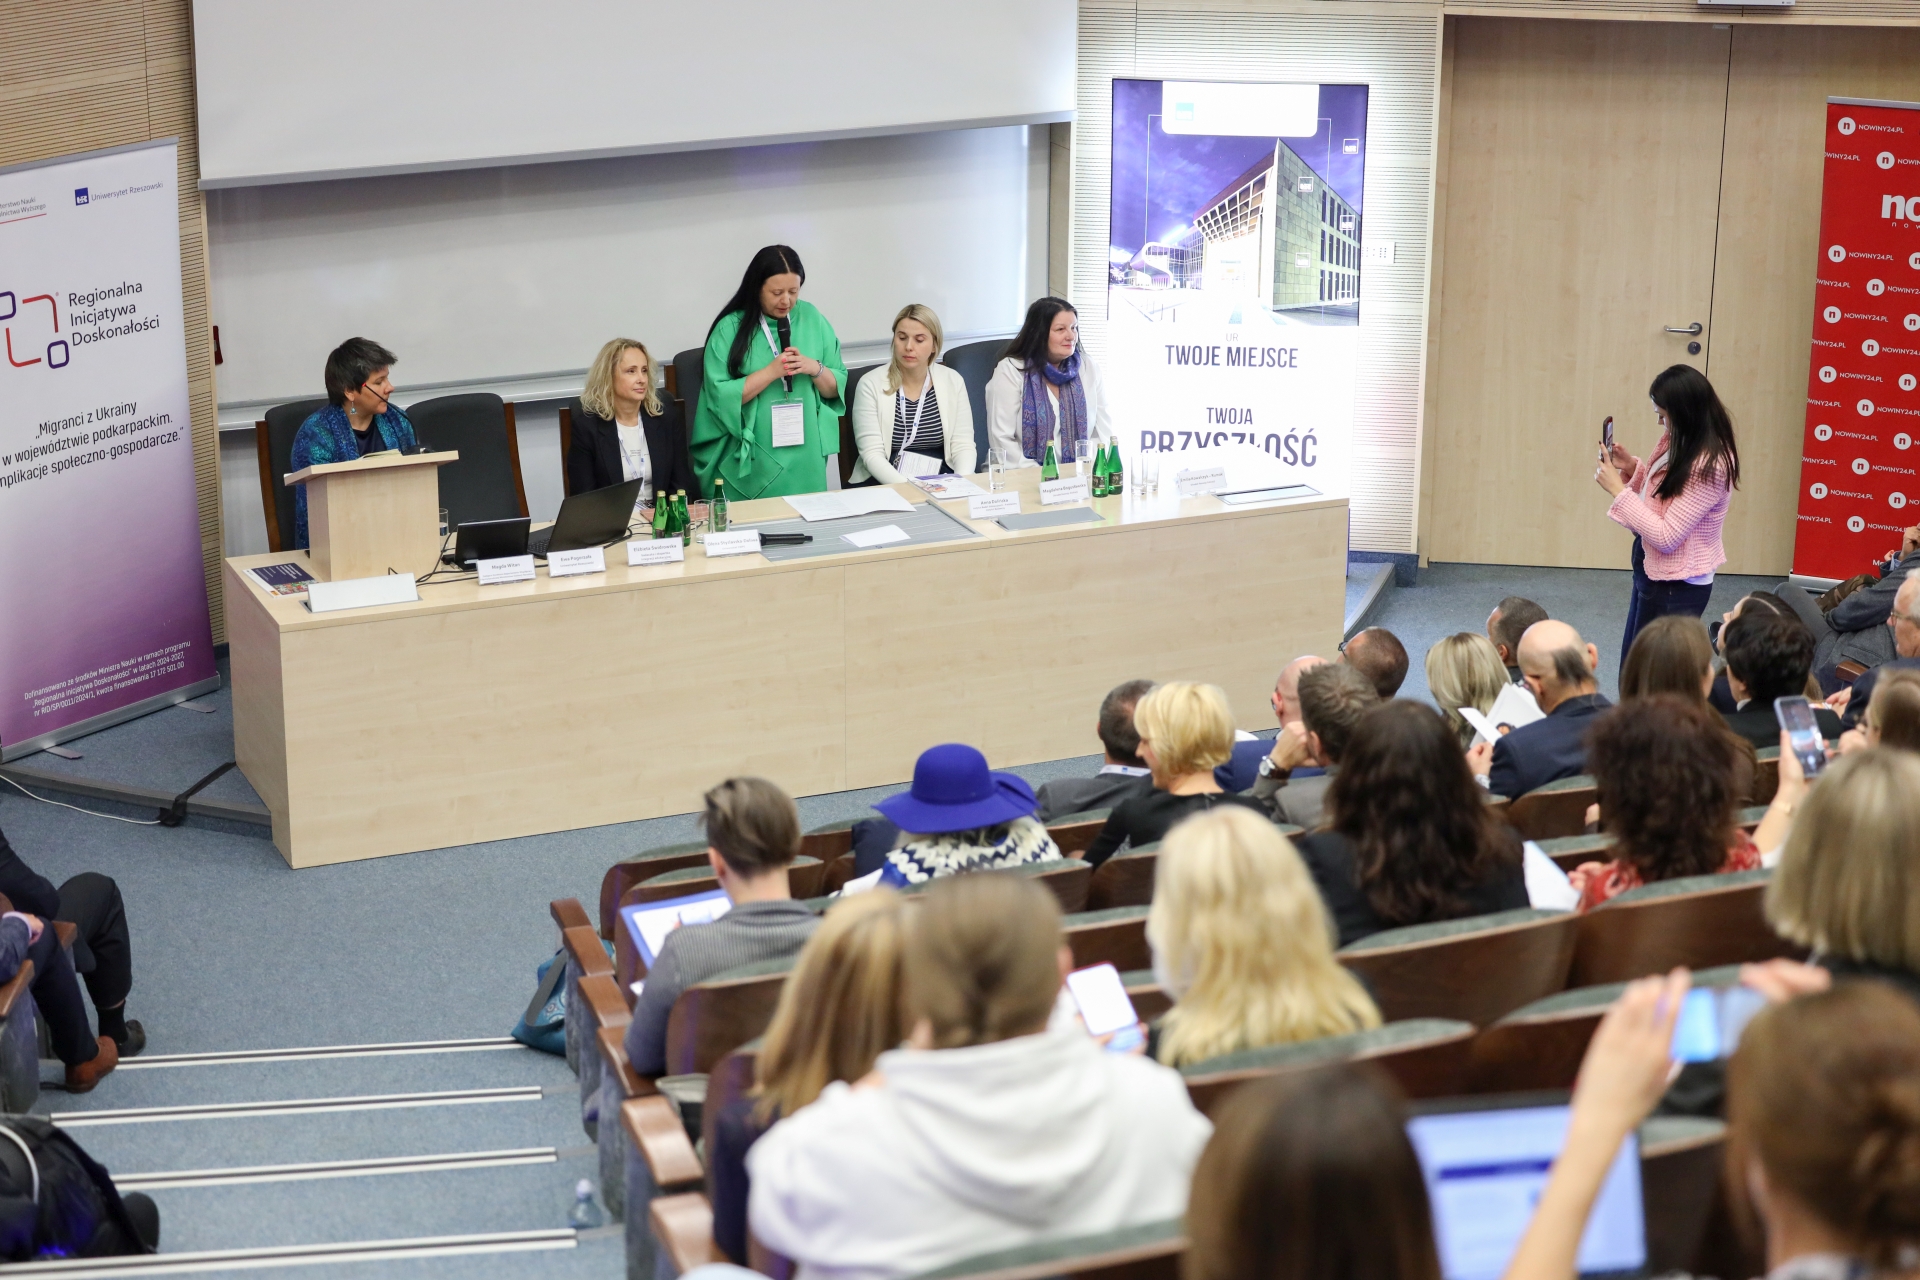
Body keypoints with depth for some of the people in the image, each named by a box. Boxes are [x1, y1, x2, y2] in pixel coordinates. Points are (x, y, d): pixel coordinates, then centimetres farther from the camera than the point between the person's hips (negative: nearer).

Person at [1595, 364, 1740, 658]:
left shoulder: (1708, 465, -26)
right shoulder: (1679, 442, 0)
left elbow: (1666, 537, -27)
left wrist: (1618, 490, -22)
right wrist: (1633, 468, -1)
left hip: (1676, 588, -9)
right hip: (1653, 572, 9)